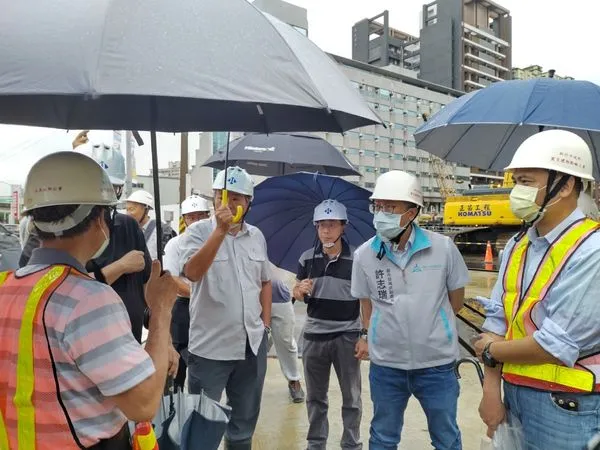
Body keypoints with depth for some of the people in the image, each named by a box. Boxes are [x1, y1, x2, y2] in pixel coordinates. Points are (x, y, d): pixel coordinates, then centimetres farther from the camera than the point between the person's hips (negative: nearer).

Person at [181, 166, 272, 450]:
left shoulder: (257, 236, 6)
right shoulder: (198, 231, -8)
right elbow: (192, 273, -26)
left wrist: (266, 321, 9)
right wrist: (220, 230, -30)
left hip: (253, 344, 5)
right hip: (210, 345, -4)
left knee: (244, 421, 21)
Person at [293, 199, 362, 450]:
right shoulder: (307, 258, 1)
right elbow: (297, 295, 9)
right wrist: (301, 289, -14)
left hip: (347, 335, -2)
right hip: (314, 335, 3)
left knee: (351, 397, 11)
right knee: (315, 396, 17)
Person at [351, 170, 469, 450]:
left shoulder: (443, 247, -10)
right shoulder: (364, 254, -7)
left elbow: (456, 301, 3)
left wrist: (429, 325, 5)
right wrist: (369, 336, 4)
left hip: (436, 363, 0)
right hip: (385, 365, 1)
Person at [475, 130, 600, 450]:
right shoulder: (516, 245, 3)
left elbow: (557, 346, -22)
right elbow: (497, 318, 2)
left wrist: (491, 350, -7)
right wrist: (491, 390, -4)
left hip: (565, 405, -6)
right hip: (514, 393, 6)